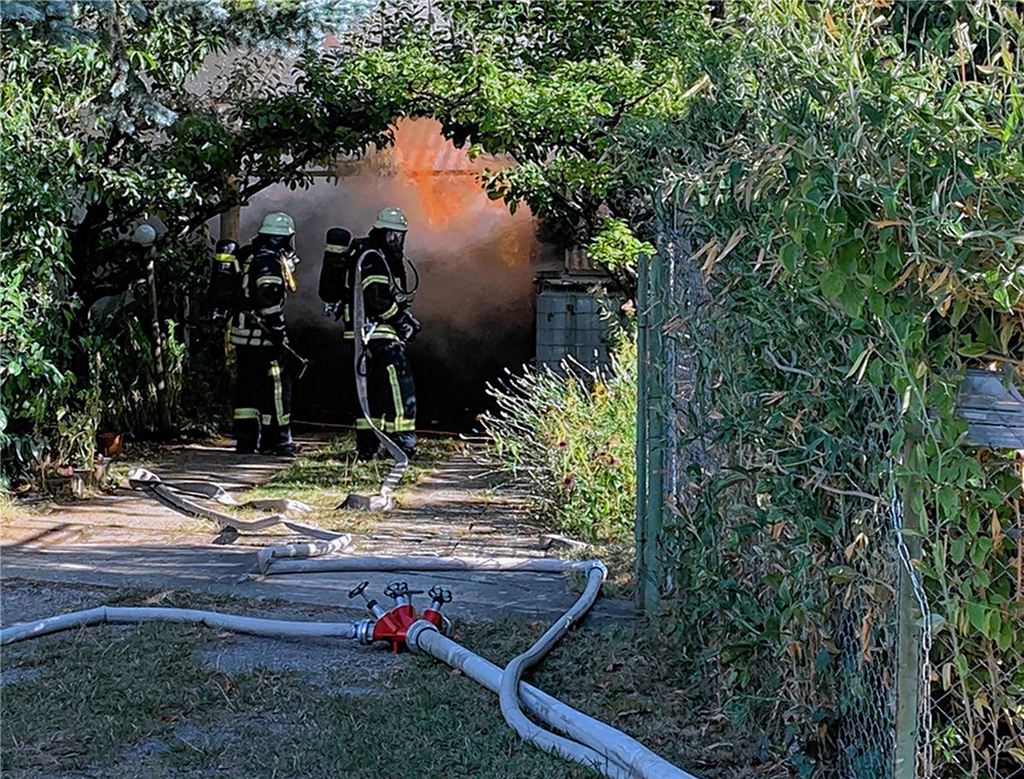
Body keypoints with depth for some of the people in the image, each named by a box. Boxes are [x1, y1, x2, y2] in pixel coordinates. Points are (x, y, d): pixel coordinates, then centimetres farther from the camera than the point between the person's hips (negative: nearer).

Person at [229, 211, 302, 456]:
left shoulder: (247, 256, 13)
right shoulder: (271, 262, -14)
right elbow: (269, 300, -21)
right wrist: (278, 332, -18)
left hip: (242, 333, 9)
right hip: (262, 335, -9)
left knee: (247, 385, 12)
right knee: (276, 385, -2)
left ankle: (245, 438, 16)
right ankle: (275, 439, 0)